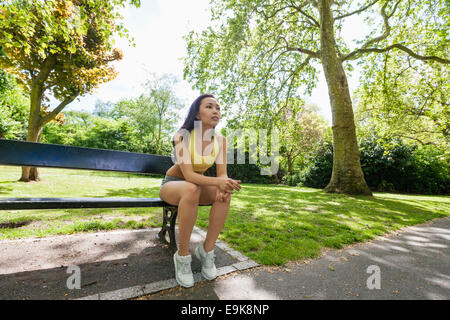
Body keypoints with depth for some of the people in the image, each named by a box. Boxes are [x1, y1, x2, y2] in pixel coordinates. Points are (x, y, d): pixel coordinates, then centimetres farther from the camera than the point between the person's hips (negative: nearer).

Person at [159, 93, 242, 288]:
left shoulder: (220, 140, -8)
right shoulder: (183, 135, -21)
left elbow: (222, 174, -13)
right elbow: (188, 175, -31)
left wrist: (225, 185, -37)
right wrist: (218, 182, -47)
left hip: (197, 185, 4)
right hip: (172, 185, -3)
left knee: (225, 193, -26)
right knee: (191, 189, -38)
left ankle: (206, 250, -12)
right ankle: (182, 256, -20)